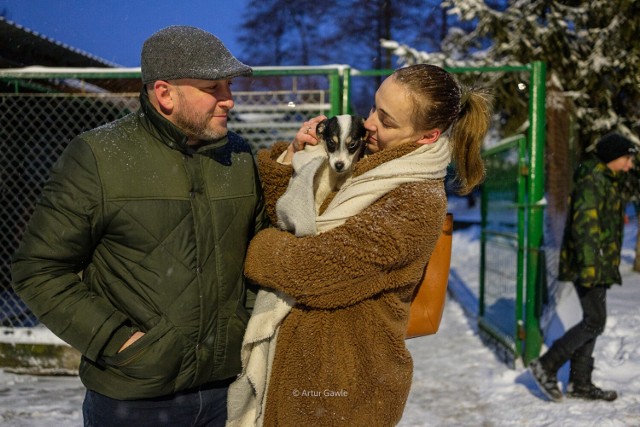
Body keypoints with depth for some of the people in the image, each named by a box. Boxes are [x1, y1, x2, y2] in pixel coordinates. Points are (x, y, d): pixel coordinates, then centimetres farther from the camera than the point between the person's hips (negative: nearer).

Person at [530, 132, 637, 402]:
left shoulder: (608, 183, 20)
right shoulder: (592, 181, -14)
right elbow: (585, 223, -24)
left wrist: (608, 265, 25)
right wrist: (588, 263, -30)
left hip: (598, 267, 10)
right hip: (588, 266, -10)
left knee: (592, 321, 11)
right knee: (595, 321, -11)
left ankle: (580, 383, 16)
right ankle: (546, 365, -5)